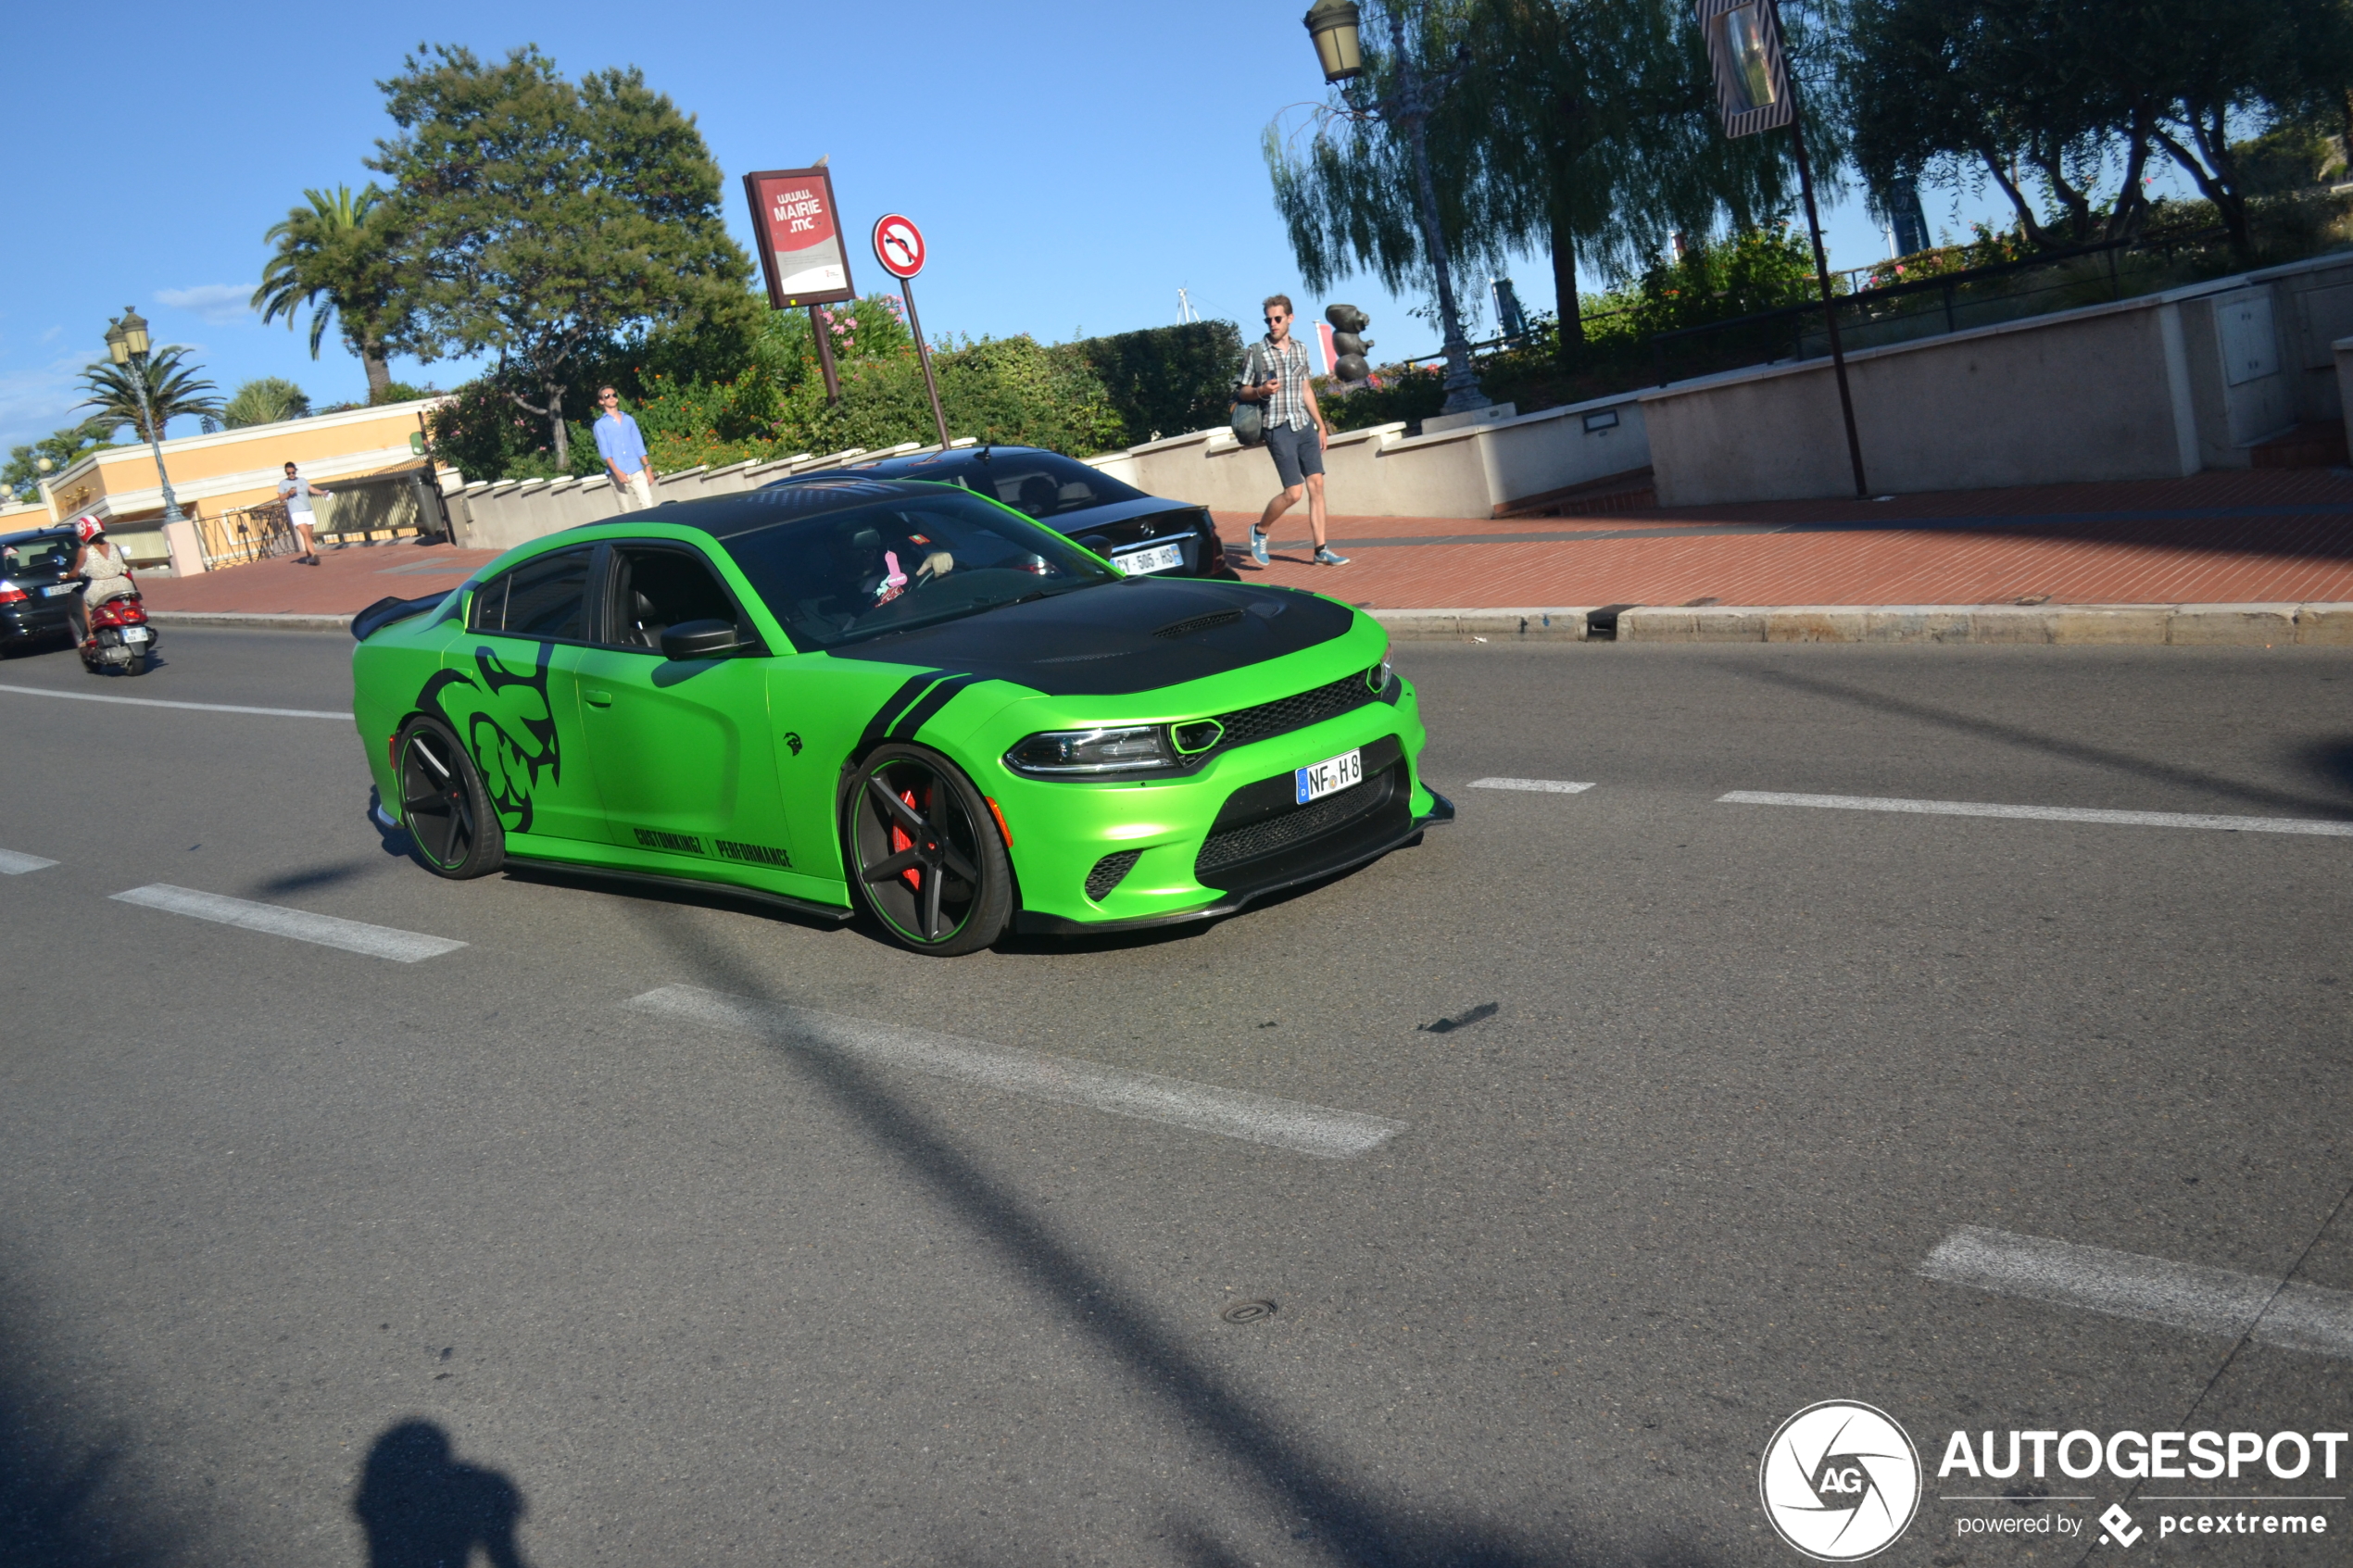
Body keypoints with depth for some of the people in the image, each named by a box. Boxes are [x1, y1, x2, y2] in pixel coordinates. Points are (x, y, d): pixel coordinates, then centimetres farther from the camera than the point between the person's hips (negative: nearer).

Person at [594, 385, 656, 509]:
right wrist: (616, 471, -18)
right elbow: (604, 450, -5)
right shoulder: (600, 424, 5)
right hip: (618, 474, -3)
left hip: (637, 471, 3)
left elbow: (639, 445, 15)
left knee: (648, 504, -10)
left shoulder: (629, 420, 16)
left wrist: (648, 466, 4)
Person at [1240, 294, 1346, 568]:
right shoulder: (1257, 351, -3)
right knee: (1294, 492, -10)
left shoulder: (1300, 348, 11)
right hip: (1279, 429, -5)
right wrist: (1261, 391, -20)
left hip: (1305, 425, 5)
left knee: (1316, 485, 0)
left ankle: (1321, 550, 5)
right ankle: (1260, 532, 13)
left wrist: (1320, 424, 18)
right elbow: (1243, 392, 1)